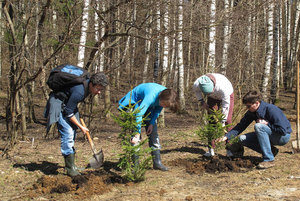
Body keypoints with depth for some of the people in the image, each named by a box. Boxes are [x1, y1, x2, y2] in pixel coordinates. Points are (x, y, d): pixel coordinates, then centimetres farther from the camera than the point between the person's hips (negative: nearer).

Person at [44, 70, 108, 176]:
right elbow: (68, 113, -25)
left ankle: (70, 164, 17)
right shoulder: (79, 91, -34)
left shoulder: (88, 85, -8)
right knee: (67, 133, -16)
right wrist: (81, 127, -16)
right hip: (58, 103, -10)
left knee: (72, 133, 9)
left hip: (67, 103, 10)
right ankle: (70, 168, -13)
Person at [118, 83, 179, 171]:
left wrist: (151, 123, -14)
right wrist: (137, 134, -48)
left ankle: (157, 162, 7)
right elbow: (139, 114, -47)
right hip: (134, 102, -7)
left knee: (153, 132, 1)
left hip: (148, 107, 7)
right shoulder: (151, 96, -42)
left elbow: (158, 110, -4)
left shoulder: (167, 95, -21)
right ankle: (135, 165, -14)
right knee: (135, 134, -16)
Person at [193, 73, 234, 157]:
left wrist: (223, 122, -28)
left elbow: (226, 105, -33)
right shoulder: (196, 84, -34)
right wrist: (202, 102, -12)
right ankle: (211, 149, -3)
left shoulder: (222, 87, -45)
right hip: (213, 98, 3)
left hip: (227, 95, -3)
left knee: (227, 121, -13)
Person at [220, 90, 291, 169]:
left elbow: (283, 130, -28)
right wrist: (227, 136, -16)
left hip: (283, 136, -7)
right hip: (271, 135, 7)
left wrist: (267, 123, -23)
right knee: (242, 139, -9)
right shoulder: (251, 112, -5)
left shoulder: (271, 110, -26)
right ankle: (271, 150, 1)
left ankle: (269, 160, -29)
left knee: (258, 126, -33)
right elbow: (241, 126, -4)